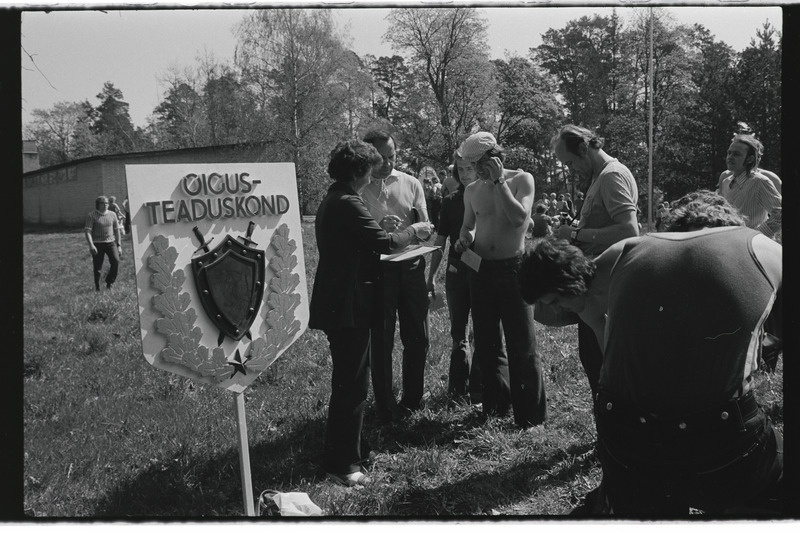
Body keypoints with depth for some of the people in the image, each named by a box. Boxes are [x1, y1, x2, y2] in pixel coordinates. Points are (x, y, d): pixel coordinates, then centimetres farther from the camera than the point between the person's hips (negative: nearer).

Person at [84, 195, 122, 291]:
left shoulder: (112, 214, 7)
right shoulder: (91, 216, -3)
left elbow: (117, 230, 12)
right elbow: (87, 231, -11)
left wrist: (119, 246, 8)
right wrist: (91, 245, -25)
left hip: (110, 242, 2)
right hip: (97, 244, -2)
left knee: (115, 261, -19)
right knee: (97, 267, 1)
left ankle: (109, 281, 1)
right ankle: (97, 287, 19)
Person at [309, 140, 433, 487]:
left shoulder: (331, 202, 14)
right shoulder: (348, 204, -18)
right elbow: (385, 242, -21)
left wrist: (404, 235, 15)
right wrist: (413, 232, -4)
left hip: (337, 304, 11)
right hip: (349, 307, -11)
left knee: (348, 380, 19)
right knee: (352, 384, -3)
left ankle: (352, 449, 32)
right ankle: (341, 464, 5)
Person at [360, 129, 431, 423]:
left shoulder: (411, 184, 6)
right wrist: (379, 228, -24)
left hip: (411, 265, 3)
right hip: (377, 267, -3)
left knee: (417, 338, 11)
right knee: (381, 341, 5)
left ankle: (413, 399, 29)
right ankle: (385, 406, 18)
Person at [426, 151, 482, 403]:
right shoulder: (450, 201, 7)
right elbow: (440, 241, 11)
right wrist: (431, 276, 11)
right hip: (457, 273, 3)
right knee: (458, 333, 10)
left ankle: (477, 389, 15)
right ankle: (459, 387, 21)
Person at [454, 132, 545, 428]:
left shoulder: (521, 180, -3)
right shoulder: (472, 191, 10)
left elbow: (519, 218, -19)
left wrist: (499, 181, -16)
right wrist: (464, 239, -3)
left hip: (513, 268, -5)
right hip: (480, 270, 5)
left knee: (521, 346, -3)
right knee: (486, 343, 11)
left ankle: (531, 415, 7)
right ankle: (496, 406, 27)